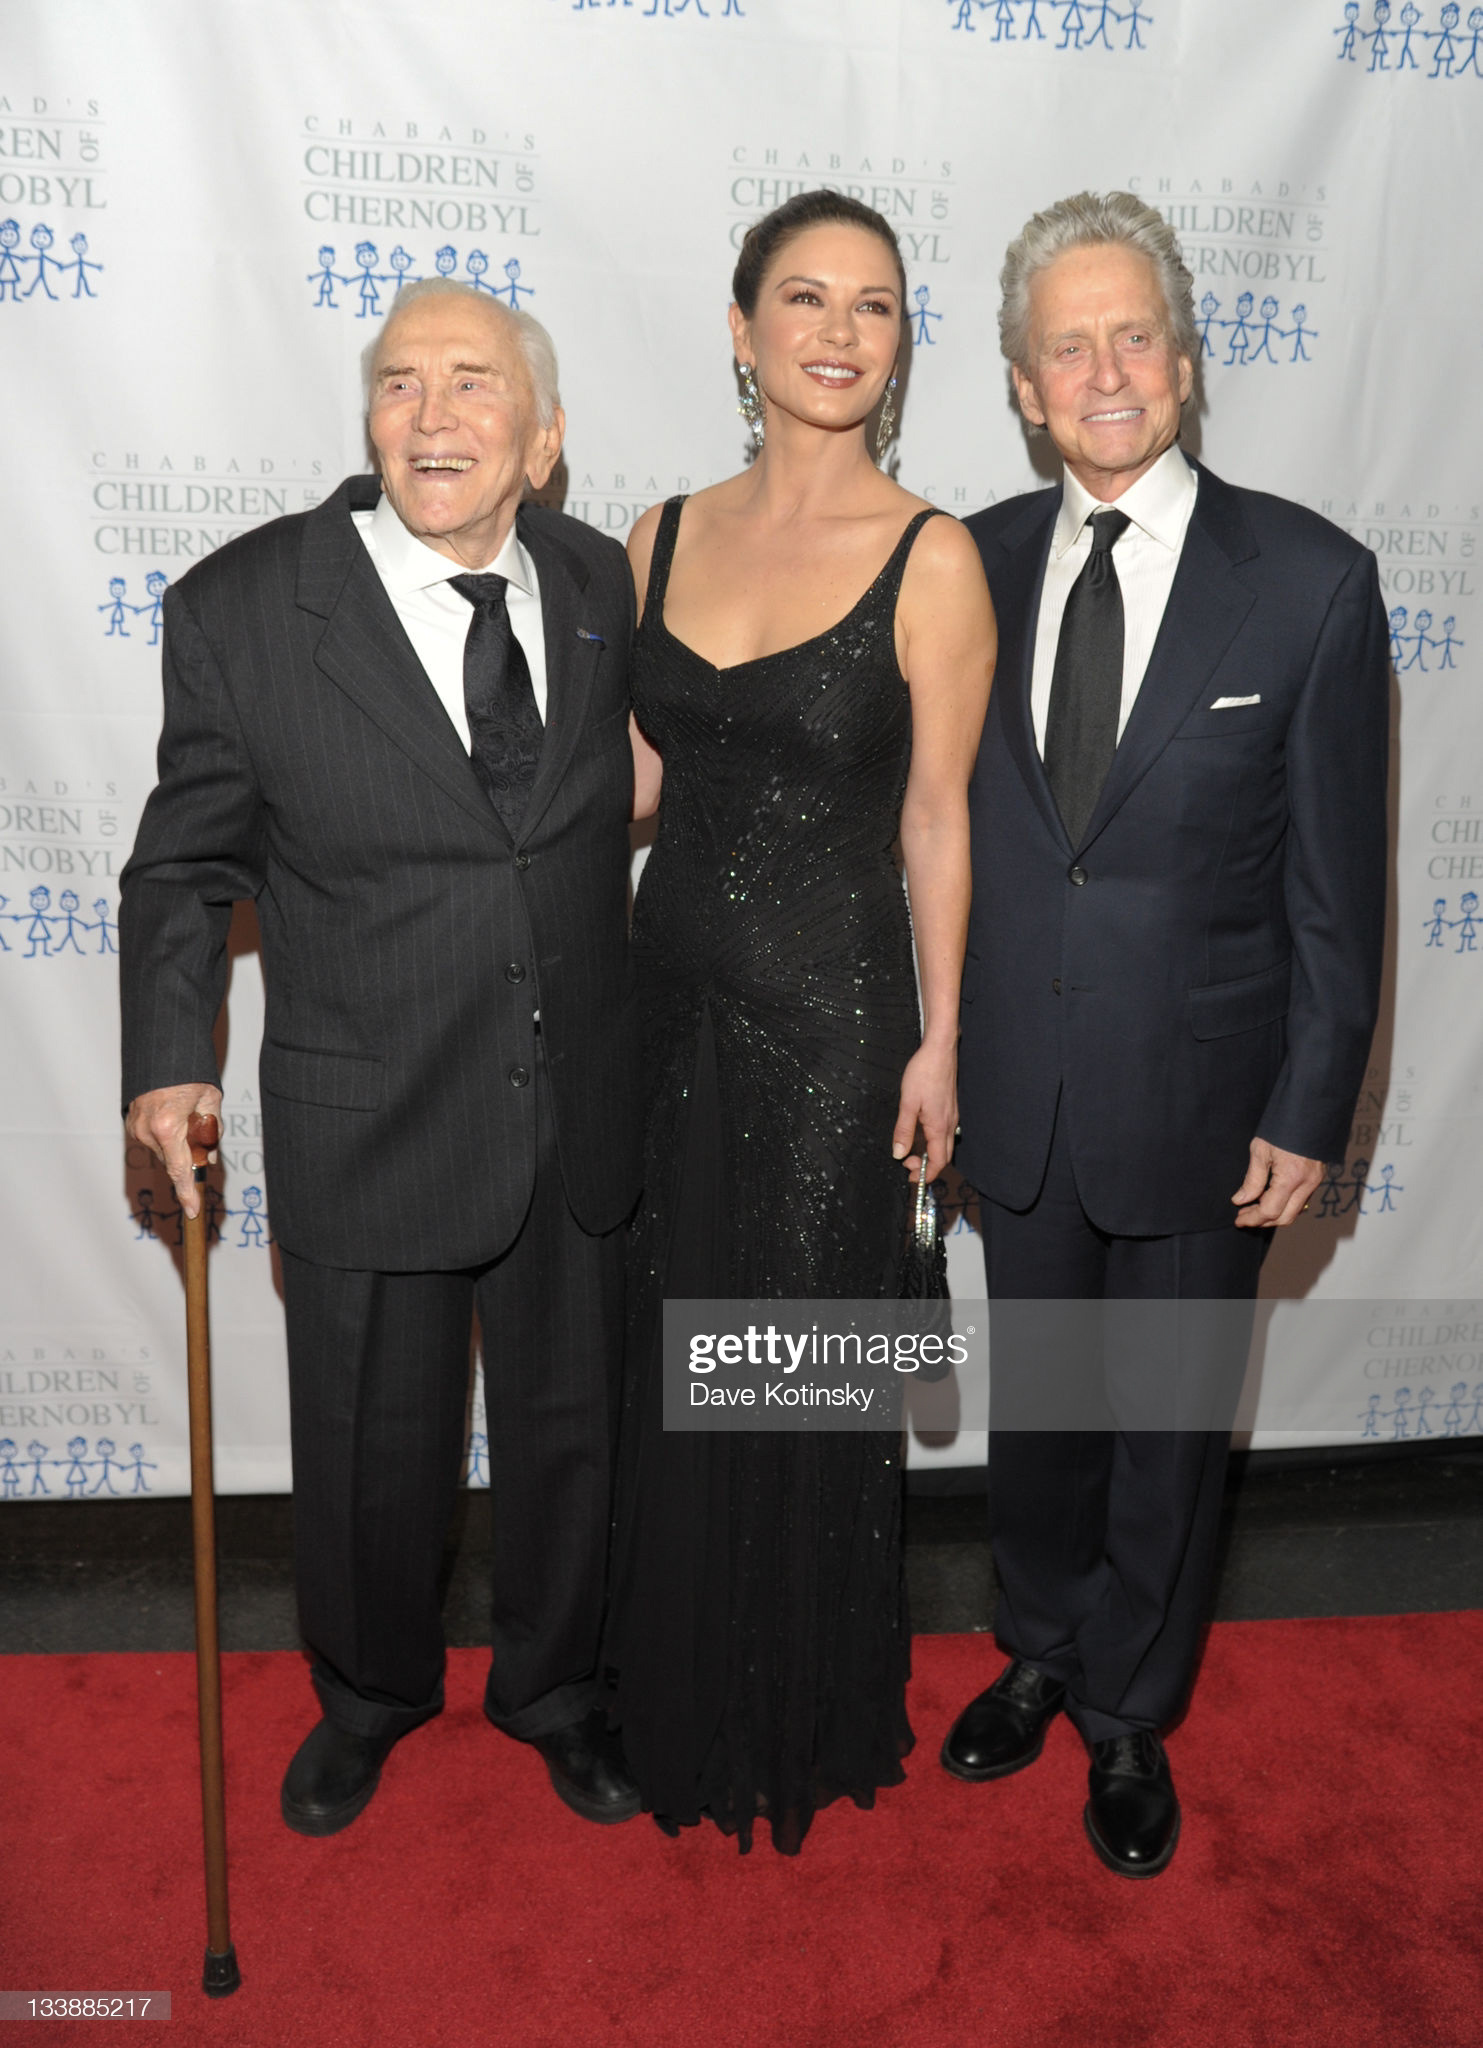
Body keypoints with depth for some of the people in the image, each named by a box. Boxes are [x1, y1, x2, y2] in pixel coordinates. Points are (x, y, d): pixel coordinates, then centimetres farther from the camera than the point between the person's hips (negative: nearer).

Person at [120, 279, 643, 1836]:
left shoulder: (604, 587, 0)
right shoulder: (243, 607, -9)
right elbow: (187, 863, -2)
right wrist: (170, 1060, -13)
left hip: (580, 1118, 3)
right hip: (367, 1124, -2)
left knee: (569, 1423, 18)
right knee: (372, 1447, 16)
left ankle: (552, 1688, 47)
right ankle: (369, 1696, 47)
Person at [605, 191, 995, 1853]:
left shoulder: (930, 560, -9)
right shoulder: (664, 536, 5)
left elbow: (939, 822, -6)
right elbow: (641, 776, 11)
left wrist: (937, 1044, -6)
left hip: (832, 1013, -4)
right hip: (673, 988, 5)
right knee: (670, 1353, 16)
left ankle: (808, 1718, 37)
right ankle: (676, 1697, 41)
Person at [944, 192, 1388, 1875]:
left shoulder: (1310, 580, -8)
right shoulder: (978, 562, 1)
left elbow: (1337, 878, -7)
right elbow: (950, 822, 4)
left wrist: (1309, 1111, -9)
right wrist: (935, 1052, 2)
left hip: (1200, 1103, -2)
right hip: (1018, 1091, 3)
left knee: (1170, 1427, 14)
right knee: (1034, 1404, 20)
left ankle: (1129, 1718, 39)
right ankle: (1040, 1656, 46)